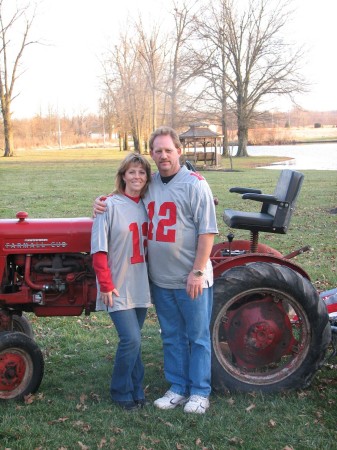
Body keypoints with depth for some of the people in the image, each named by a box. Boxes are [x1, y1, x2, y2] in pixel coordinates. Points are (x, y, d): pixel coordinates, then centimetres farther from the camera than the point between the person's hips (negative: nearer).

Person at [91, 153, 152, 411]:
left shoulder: (146, 206, 6)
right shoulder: (110, 205, -9)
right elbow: (99, 250, -11)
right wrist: (106, 285, -13)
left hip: (141, 286, 5)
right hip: (118, 287, -5)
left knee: (132, 340, 13)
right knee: (131, 339, -10)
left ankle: (136, 390, 26)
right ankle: (121, 392, 10)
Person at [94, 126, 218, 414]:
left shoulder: (195, 184, -10)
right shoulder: (148, 185, 7)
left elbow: (207, 231, -14)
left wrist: (198, 272, -18)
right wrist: (102, 202, 0)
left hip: (191, 279, -6)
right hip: (160, 279, 6)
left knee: (197, 336, 7)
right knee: (172, 337, 16)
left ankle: (200, 392, 20)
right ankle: (178, 388, 29)